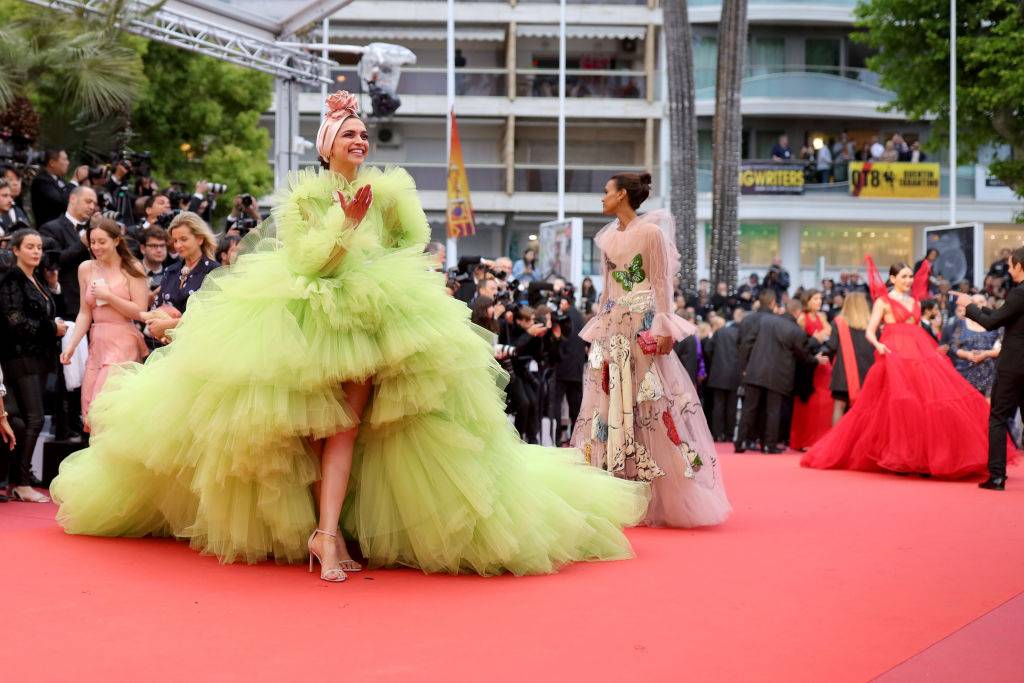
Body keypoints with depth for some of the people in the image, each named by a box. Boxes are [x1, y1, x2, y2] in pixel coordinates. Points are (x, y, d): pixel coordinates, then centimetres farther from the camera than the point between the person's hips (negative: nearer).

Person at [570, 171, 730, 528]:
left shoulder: (651, 232, -7)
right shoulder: (608, 237, 13)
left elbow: (661, 284, -9)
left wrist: (664, 328, -14)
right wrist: (599, 327, 16)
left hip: (643, 329, -7)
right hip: (612, 330, 7)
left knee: (649, 408, -6)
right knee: (610, 404, 4)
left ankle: (661, 500, 0)